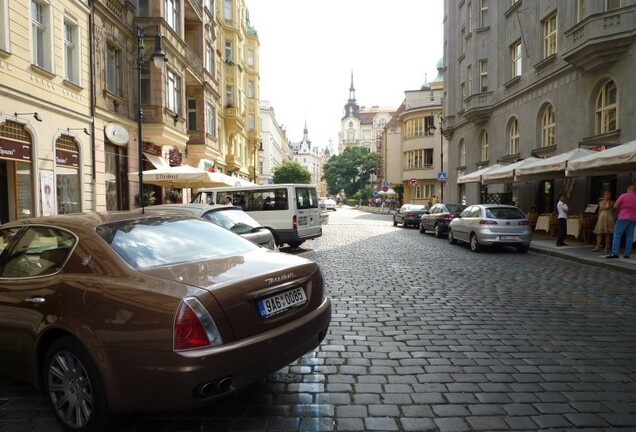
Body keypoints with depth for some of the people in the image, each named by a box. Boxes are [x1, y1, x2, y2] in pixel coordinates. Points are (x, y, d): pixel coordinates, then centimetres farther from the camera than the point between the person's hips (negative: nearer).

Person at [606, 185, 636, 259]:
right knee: (629, 236, 6)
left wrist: (618, 213, 10)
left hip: (623, 218, -4)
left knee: (617, 235, -5)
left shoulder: (624, 196, -2)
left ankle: (615, 253, -13)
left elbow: (615, 206, -6)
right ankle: (627, 254, 4)